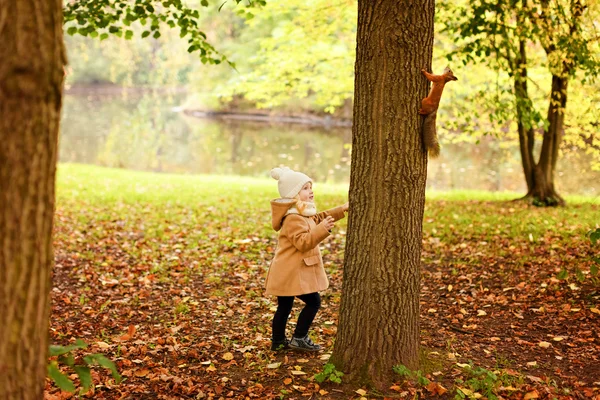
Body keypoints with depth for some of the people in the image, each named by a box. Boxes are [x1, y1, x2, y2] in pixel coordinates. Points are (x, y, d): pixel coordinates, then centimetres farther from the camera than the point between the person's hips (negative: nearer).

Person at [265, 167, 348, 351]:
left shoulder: (305, 214, 13)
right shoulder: (293, 219, -20)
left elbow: (319, 217, 28)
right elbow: (303, 242, -29)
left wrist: (342, 210, 22)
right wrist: (322, 229, -36)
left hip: (287, 272, 10)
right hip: (291, 272, -10)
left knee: (284, 306, 15)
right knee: (313, 302, -6)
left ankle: (278, 341, 24)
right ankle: (298, 338, 0)